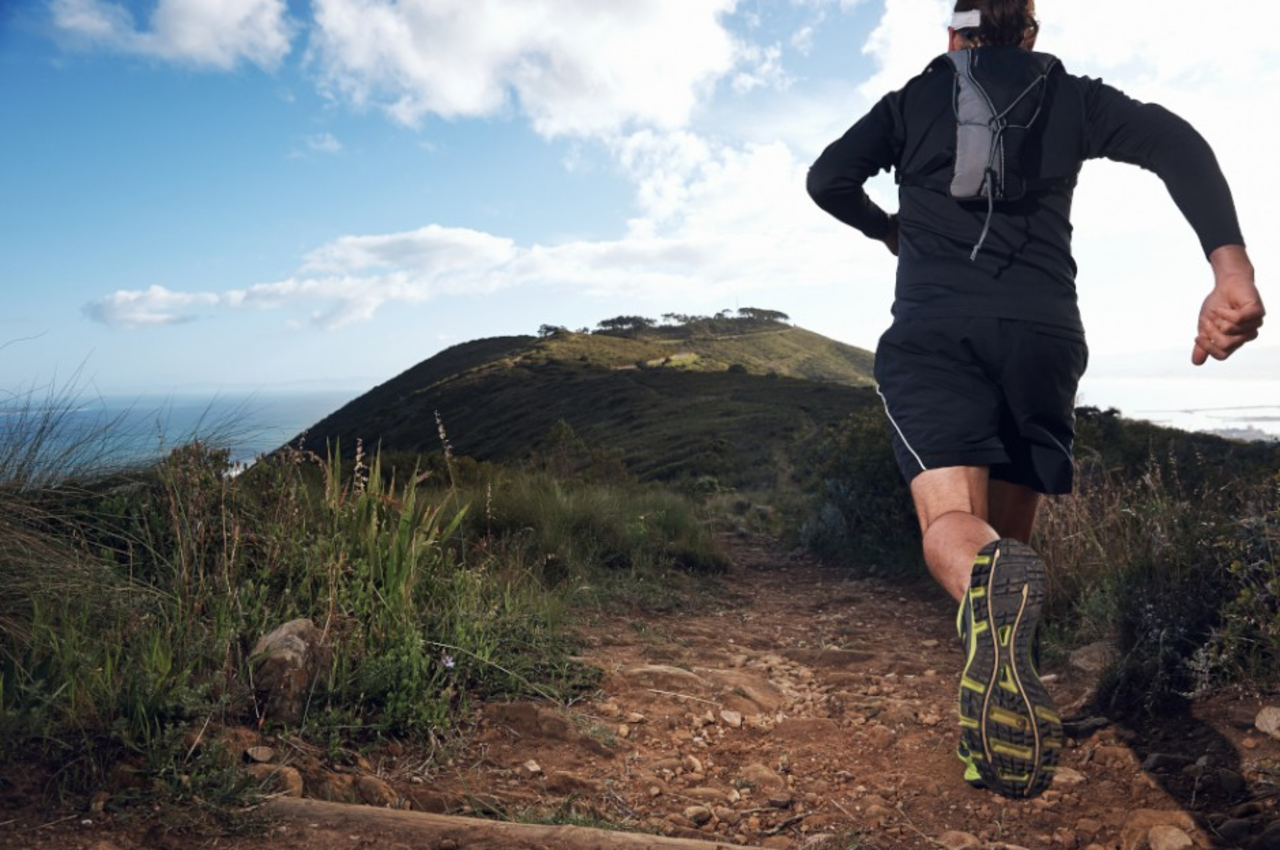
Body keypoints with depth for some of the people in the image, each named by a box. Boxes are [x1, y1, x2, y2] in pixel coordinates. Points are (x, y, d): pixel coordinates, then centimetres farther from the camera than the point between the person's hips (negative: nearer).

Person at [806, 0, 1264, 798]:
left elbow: (828, 179, 6)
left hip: (934, 326, -1)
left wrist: (890, 230, 26)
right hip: (1042, 328, 2)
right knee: (1011, 531, 10)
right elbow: (1175, 141, 1)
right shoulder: (1072, 96, 19)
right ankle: (996, 745, 7)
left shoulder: (914, 99, 18)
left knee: (954, 523, -14)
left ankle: (992, 584, -51)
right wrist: (1232, 265, -13)